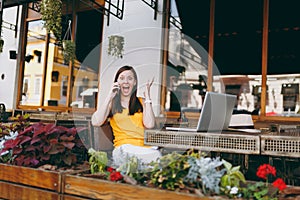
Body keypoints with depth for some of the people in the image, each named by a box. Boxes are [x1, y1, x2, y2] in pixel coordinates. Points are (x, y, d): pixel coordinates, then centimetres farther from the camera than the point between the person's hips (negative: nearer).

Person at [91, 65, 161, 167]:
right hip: (123, 147, -2)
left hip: (146, 146, 3)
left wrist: (147, 97, 7)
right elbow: (95, 122, -2)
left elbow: (149, 124, 2)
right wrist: (109, 97, 2)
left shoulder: (142, 102, 21)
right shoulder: (112, 103, 18)